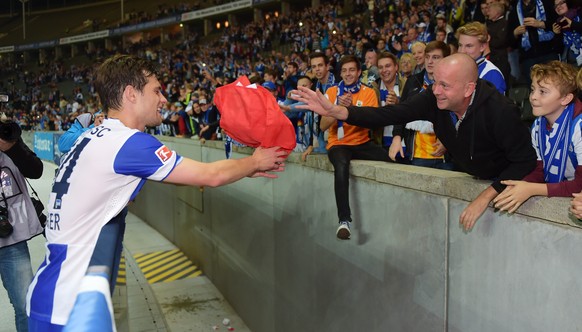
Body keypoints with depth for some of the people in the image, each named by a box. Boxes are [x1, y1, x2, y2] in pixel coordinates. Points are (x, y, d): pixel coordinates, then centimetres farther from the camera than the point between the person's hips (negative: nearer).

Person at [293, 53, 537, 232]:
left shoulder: (500, 111, -33)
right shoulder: (434, 99, -20)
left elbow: (526, 161, -28)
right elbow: (389, 114, -24)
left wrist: (485, 197, -35)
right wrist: (334, 111, -35)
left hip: (502, 180, -4)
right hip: (467, 175, 4)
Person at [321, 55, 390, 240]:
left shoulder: (368, 93, 4)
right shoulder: (332, 92, 5)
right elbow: (323, 126, -3)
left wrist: (351, 107, -25)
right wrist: (338, 108, -19)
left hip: (362, 143, 2)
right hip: (338, 143, -2)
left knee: (390, 159, -26)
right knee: (341, 165, -37)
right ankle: (344, 220, -36)